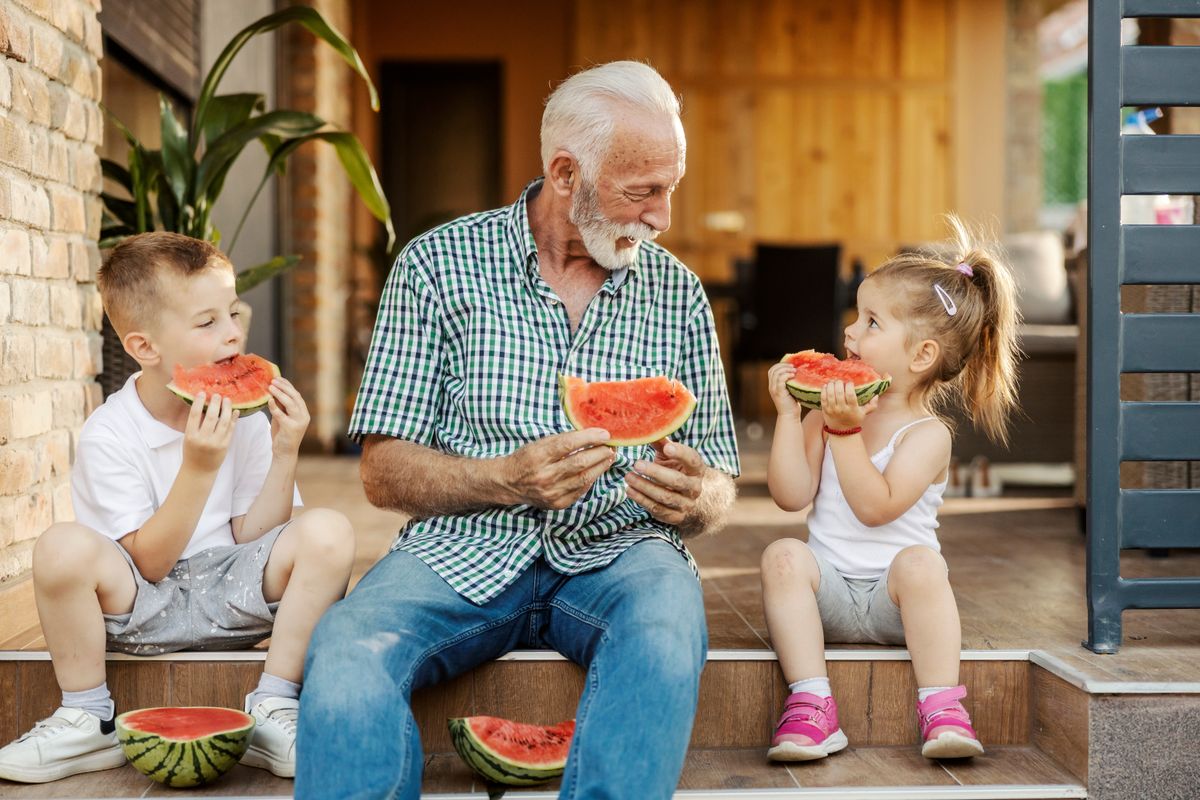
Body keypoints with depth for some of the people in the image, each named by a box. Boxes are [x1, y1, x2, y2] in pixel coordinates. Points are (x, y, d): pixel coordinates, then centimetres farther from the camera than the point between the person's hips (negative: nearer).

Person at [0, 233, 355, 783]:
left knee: (328, 533, -23)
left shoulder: (245, 416, -2)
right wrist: (198, 467, -26)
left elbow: (252, 539, -4)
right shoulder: (107, 436, -13)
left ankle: (271, 713, -12)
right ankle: (87, 722, -9)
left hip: (231, 598, 3)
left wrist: (284, 454, -16)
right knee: (62, 548, -33)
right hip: (144, 607, -3)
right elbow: (148, 563, -17)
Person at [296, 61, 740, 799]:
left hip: (617, 553, 2)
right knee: (345, 661, -33)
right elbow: (385, 475, -1)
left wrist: (696, 500, -13)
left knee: (667, 637, -34)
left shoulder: (678, 293, 9)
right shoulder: (439, 264, 2)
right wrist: (509, 478, -19)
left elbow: (720, 489, 12)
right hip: (465, 551, -1)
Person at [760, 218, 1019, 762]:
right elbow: (792, 495, -4)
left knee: (919, 562, -34)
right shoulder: (830, 410, 6)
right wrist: (788, 412, -8)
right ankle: (811, 704, -30)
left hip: (891, 599, -3)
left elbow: (876, 507, -21)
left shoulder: (927, 434, -7)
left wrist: (847, 431, -24)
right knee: (784, 556, -25)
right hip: (828, 592, 4)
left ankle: (941, 708, -28)